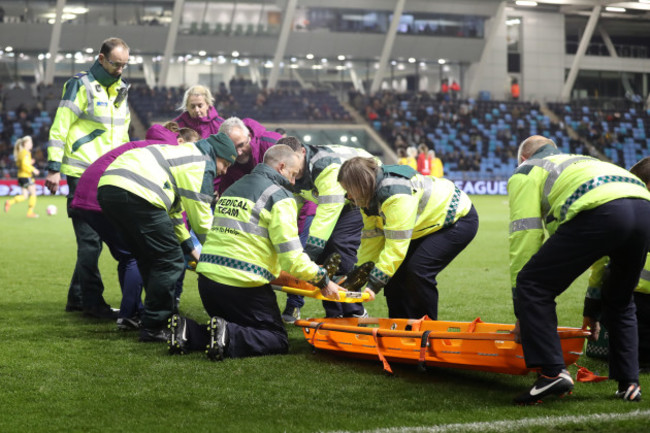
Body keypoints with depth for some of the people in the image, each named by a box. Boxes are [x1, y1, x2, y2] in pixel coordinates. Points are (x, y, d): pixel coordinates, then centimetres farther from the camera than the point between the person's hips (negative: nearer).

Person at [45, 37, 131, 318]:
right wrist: (54, 168, -13)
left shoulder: (120, 90, 16)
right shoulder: (81, 85, -7)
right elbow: (60, 128, -9)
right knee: (90, 239, -7)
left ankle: (77, 298, 17)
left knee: (92, 239, 9)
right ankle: (93, 302, -3)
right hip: (82, 176, -7)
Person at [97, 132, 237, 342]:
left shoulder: (182, 153, 37)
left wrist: (190, 249, 40)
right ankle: (153, 328, 1)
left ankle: (158, 319, 28)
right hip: (135, 194, -10)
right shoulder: (202, 163, 7)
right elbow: (201, 216, 6)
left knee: (148, 259, 22)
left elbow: (173, 210, 41)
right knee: (170, 261, -1)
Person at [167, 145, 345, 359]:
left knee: (237, 329, 25)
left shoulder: (232, 189, 20)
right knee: (278, 341, 4)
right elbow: (292, 258, -12)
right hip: (243, 285, -7)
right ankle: (227, 337, -21)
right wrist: (322, 279, 3)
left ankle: (186, 331, 0)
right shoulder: (279, 197, -5)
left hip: (207, 277, 7)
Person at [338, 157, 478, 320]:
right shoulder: (370, 197, -7)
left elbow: (397, 244, -38)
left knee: (418, 271, -22)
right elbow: (371, 236, -2)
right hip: (429, 223, 10)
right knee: (396, 270, 0)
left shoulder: (396, 195, -37)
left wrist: (375, 283, -36)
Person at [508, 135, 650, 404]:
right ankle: (628, 384, 24)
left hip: (600, 211, -7)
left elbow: (525, 235, 12)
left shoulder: (526, 172, 25)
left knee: (532, 286, 2)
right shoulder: (577, 162, 44)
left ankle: (552, 372, -8)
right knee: (620, 302, 27)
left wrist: (522, 310, 15)